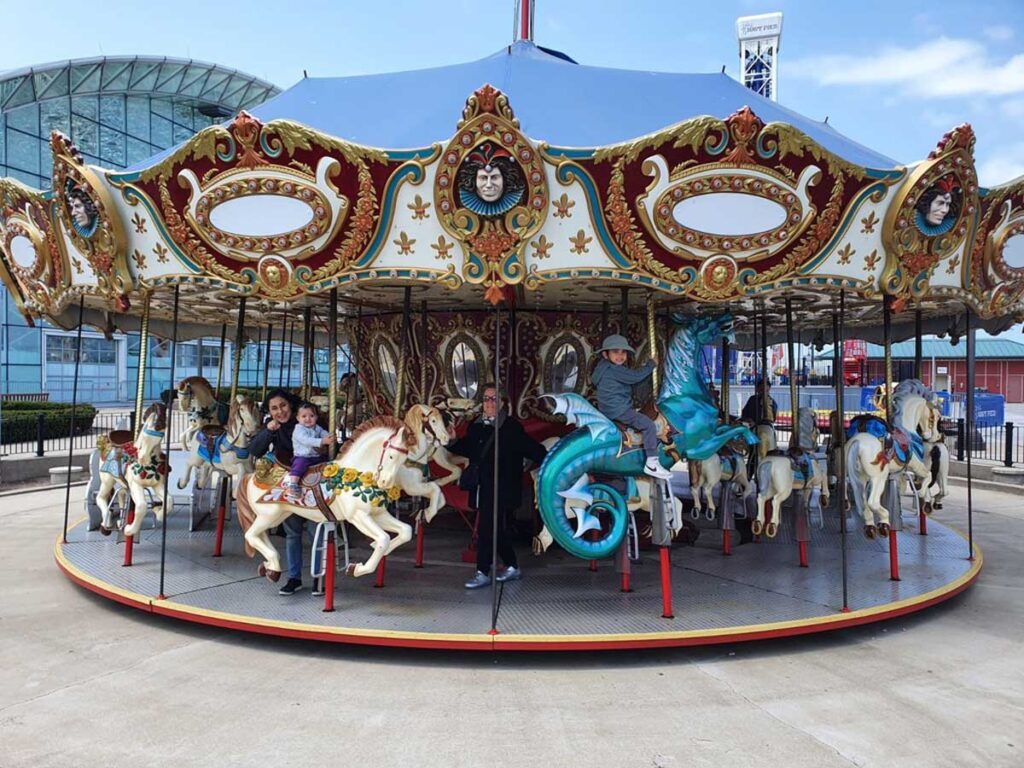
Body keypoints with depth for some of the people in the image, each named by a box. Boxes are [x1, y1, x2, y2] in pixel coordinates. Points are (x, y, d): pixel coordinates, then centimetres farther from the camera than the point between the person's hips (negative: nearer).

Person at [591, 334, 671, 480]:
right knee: (649, 425, -15)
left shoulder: (604, 368, 15)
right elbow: (636, 376, -18)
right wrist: (651, 364, -5)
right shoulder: (614, 370, -17)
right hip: (619, 410, -11)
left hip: (607, 410, 11)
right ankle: (651, 464, -18)